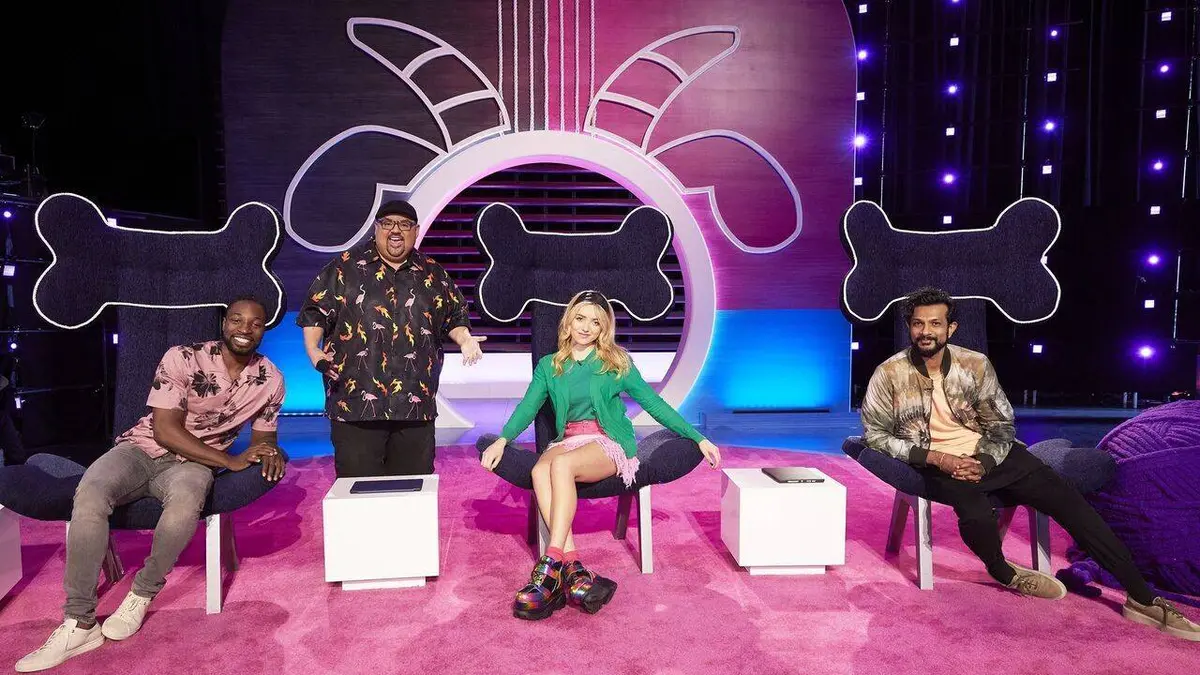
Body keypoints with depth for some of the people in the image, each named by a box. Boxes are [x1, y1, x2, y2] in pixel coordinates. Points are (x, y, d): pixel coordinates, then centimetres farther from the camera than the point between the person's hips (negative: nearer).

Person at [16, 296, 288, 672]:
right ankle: (79, 624, -19)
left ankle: (141, 595, -11)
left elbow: (263, 436, 10)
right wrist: (230, 461, -23)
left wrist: (271, 452, -16)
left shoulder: (271, 380, -3)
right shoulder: (183, 359, -13)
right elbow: (165, 430, -16)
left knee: (187, 499, -36)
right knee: (90, 495, -32)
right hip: (144, 448, 0)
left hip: (192, 462, 1)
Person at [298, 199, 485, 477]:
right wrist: (313, 351, -10)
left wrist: (464, 339, -1)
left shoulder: (434, 274, 12)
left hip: (415, 403, 3)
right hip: (356, 401, -2)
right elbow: (316, 311, 4)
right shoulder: (346, 267, 4)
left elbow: (455, 317, 18)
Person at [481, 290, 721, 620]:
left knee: (561, 463, -35)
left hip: (609, 444, -3)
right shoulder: (548, 366, 14)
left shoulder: (616, 364, 8)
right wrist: (502, 439, -13)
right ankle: (574, 571, -38)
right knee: (540, 471, -32)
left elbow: (653, 403, 7)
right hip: (567, 442, 3)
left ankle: (552, 565, -37)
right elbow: (527, 407, 6)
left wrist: (698, 438, 3)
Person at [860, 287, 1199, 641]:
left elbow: (1001, 426, 4)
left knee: (1065, 497, -13)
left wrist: (982, 463, -16)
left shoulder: (975, 364, -2)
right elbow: (875, 434, -7)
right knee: (978, 516, -32)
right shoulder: (889, 374, -10)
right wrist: (934, 457, -17)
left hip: (988, 455, 3)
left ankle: (1142, 598, -5)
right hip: (938, 465, -3)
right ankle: (1003, 572, 3)